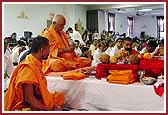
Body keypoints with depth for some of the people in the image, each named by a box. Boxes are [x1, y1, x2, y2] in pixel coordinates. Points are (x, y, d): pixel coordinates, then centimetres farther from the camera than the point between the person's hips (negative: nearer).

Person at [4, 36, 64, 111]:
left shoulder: (36, 65, 7)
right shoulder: (28, 68, -20)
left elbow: (41, 90, 9)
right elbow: (29, 98, -23)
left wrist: (53, 105, -3)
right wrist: (50, 109, -16)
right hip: (23, 108, -10)